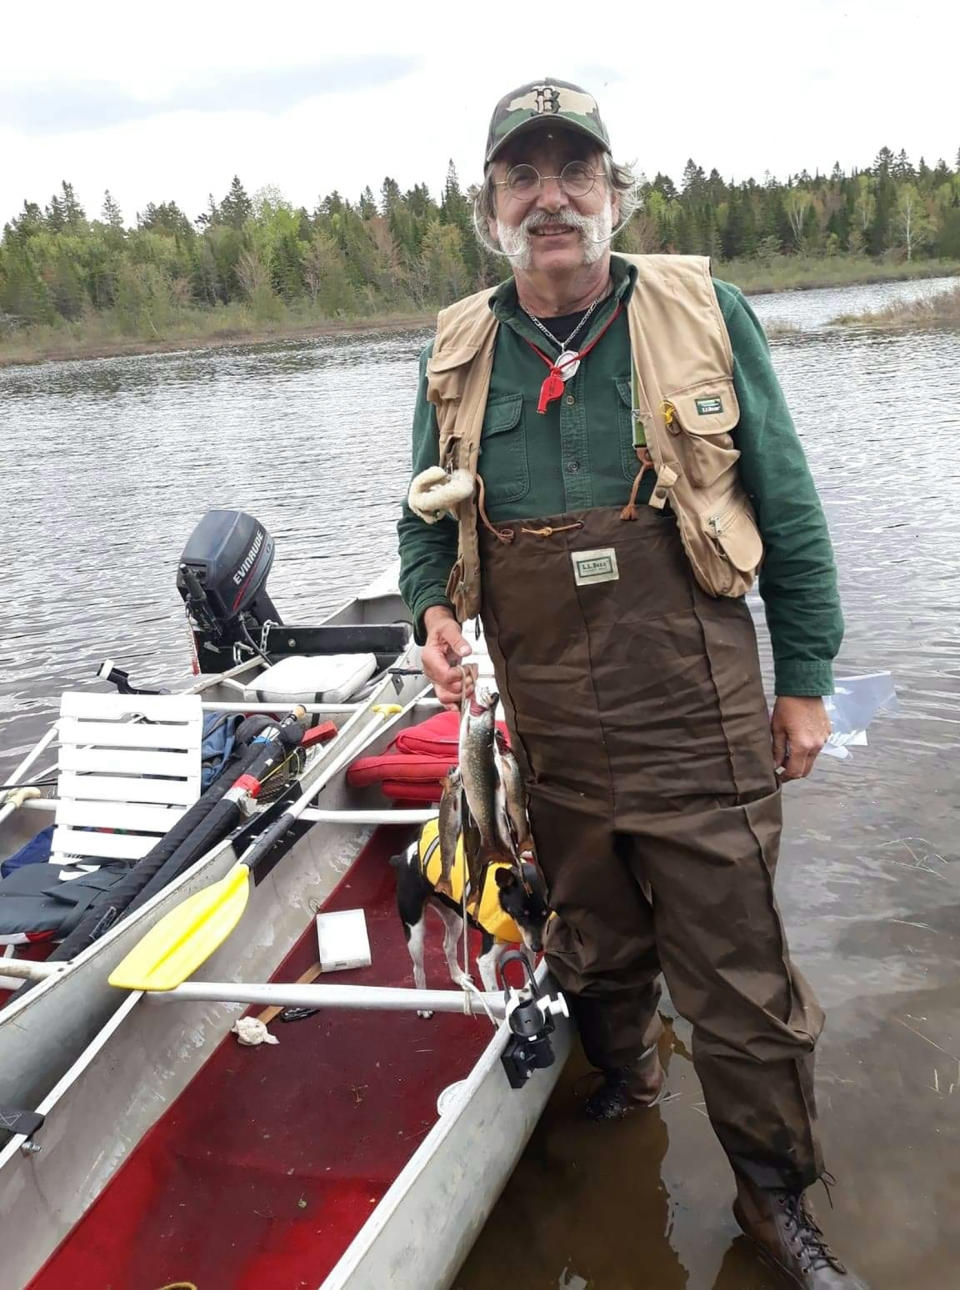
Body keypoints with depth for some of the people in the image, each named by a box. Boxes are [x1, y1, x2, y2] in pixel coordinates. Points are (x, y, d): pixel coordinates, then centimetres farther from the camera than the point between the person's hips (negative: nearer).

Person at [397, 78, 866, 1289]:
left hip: (698, 726, -2)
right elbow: (427, 520, 14)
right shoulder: (457, 356, 3)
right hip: (552, 733, 3)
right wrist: (432, 608, -7)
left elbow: (786, 509, 1)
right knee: (594, 945, 22)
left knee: (735, 972, 5)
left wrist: (805, 679, 1)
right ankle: (621, 1081, 52)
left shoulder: (705, 314, -4)